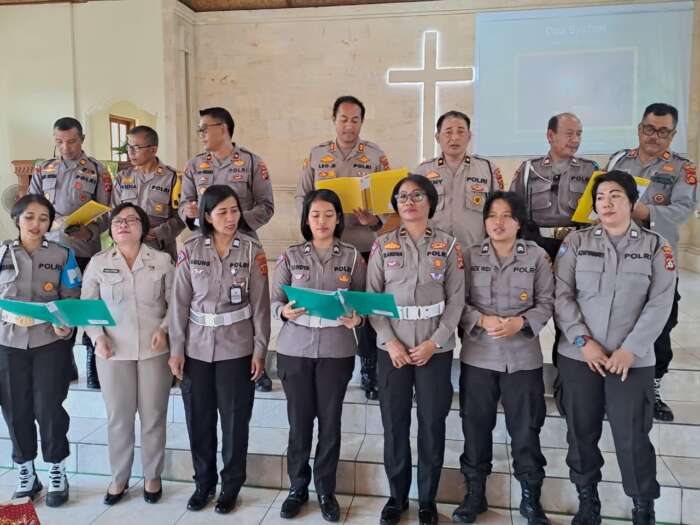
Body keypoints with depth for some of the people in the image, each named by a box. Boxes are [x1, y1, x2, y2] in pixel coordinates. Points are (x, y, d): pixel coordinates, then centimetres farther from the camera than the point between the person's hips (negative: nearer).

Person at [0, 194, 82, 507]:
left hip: (51, 342, -2)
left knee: (49, 408, -1)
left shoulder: (63, 255, 2)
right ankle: (25, 472, 25)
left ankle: (57, 472, 16)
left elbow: (72, 300, 0)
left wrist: (65, 325, -17)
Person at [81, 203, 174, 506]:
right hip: (113, 351, 1)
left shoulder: (162, 261, 1)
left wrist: (164, 329, -12)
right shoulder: (98, 263, 4)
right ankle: (119, 478, 28)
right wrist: (97, 337, -9)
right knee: (118, 417, 10)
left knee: (153, 416, 8)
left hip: (154, 350, -1)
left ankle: (152, 476, 26)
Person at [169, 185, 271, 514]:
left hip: (237, 347, -1)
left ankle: (231, 486, 24)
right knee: (198, 419, 10)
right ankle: (204, 482, 29)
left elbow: (260, 304, -2)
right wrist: (176, 348, -3)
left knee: (235, 419, 6)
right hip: (197, 346, 2)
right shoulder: (191, 249, -1)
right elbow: (180, 301, 0)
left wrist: (260, 349, -5)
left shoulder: (252, 250, -3)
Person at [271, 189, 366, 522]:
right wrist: (284, 311, -18)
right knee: (299, 420, 8)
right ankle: (297, 487, 27)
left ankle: (326, 490, 25)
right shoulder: (290, 256, 4)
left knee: (330, 420, 7)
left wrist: (356, 318, -16)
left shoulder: (353, 257, 3)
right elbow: (274, 300, 3)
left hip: (337, 349, 0)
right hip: (295, 348, 0)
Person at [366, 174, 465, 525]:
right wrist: (390, 341, -11)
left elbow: (456, 299, -1)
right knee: (394, 423, 6)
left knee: (432, 424, 6)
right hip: (392, 347, 1)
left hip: (436, 348, 0)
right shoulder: (383, 245, 4)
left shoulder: (448, 245, 2)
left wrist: (434, 342, -11)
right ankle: (397, 495, 25)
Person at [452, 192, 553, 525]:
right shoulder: (470, 256, 2)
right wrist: (482, 320, -17)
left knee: (526, 428, 8)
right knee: (476, 425, 10)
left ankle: (531, 497, 26)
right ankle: (475, 494, 27)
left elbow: (546, 302, -1)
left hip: (523, 357, -1)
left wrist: (520, 323, -16)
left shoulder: (537, 256, 0)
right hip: (478, 356, 1)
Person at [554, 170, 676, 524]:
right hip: (579, 356, 1)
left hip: (633, 359, -1)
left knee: (632, 437, 2)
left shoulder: (656, 246, 3)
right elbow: (562, 295, -2)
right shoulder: (576, 242, 3)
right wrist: (583, 341, -11)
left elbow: (660, 304, -4)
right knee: (581, 432, 9)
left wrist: (630, 349, -12)